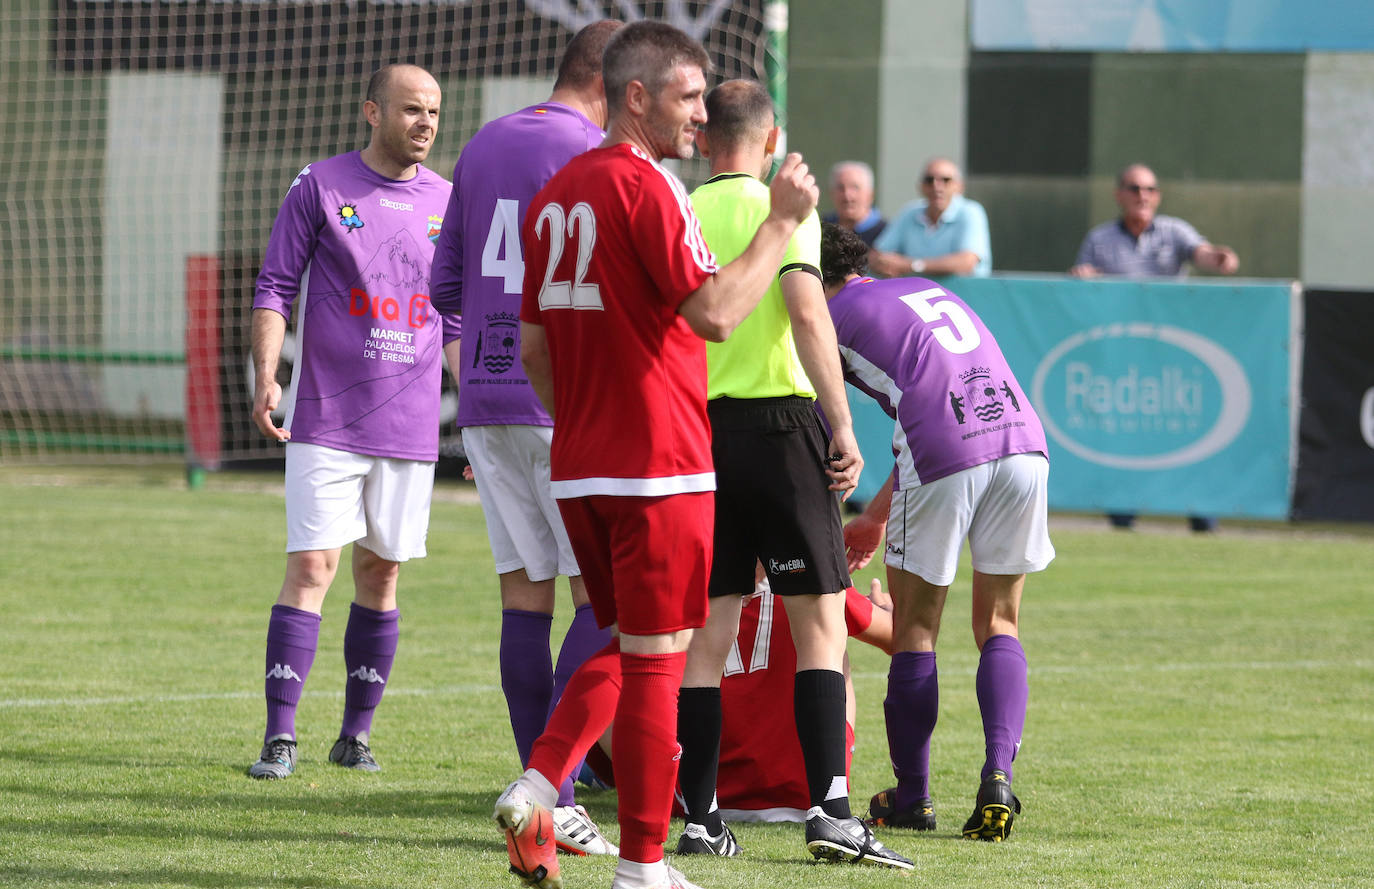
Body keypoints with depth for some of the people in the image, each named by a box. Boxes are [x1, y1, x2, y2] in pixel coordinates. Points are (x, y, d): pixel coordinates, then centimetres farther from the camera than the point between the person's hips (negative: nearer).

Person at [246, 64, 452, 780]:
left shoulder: (446, 202, 10)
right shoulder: (321, 186, -1)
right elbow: (275, 287, -1)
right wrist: (265, 375, -13)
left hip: (410, 423, 4)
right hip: (327, 419, -4)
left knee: (380, 574, 7)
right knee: (312, 566, -10)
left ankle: (355, 735, 15)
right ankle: (279, 738, -9)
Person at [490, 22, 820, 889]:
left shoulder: (554, 197, 13)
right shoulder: (645, 188, -14)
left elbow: (534, 345, 17)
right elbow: (714, 312, -21)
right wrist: (782, 221, -15)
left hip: (578, 469, 8)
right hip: (660, 470, -8)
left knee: (626, 647, 19)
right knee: (657, 656, -1)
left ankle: (537, 786, 2)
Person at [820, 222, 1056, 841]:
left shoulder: (832, 319, 12)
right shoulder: (928, 292, 31)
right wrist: (876, 517, 43)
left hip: (942, 461, -5)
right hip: (1022, 439, 5)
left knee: (914, 629, 10)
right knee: (999, 626, 14)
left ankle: (911, 798, 16)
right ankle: (998, 776, -4)